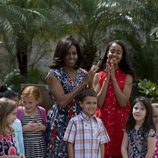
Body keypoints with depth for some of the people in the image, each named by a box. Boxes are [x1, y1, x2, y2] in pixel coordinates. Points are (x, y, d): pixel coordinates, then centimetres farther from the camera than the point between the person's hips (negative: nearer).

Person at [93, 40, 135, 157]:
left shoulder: (127, 77, 0)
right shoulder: (98, 76, 3)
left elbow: (123, 103, -11)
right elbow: (99, 103, -8)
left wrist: (113, 77, -12)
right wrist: (107, 78, -11)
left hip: (121, 120, 0)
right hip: (103, 120, 1)